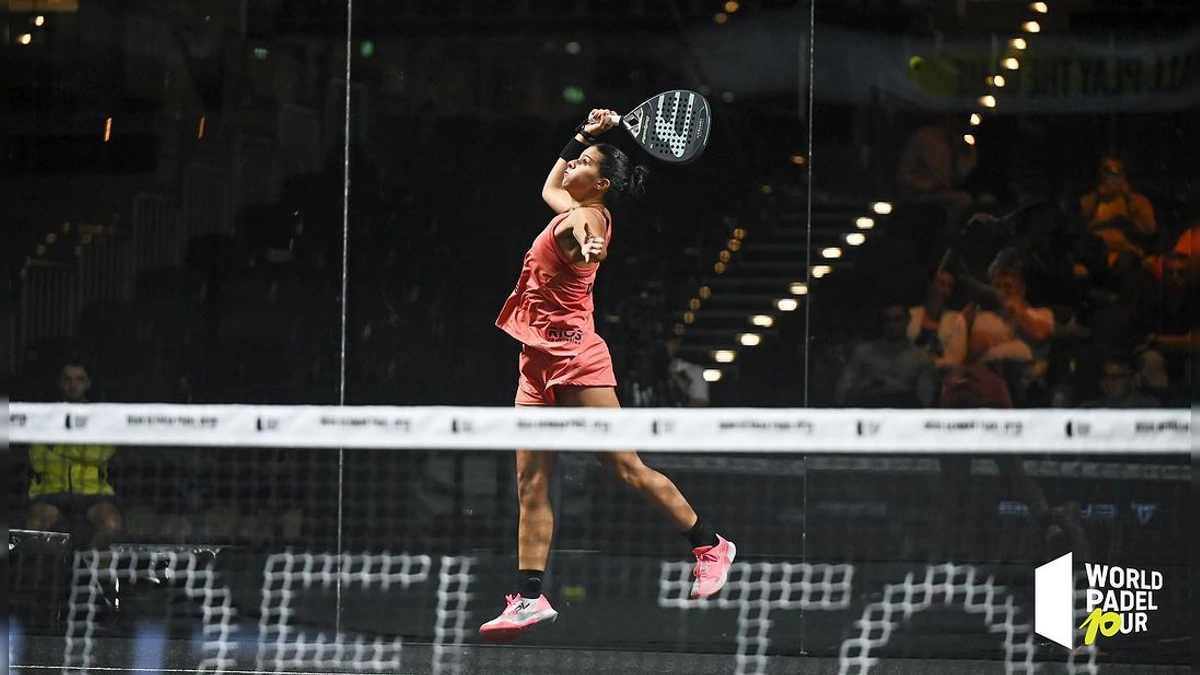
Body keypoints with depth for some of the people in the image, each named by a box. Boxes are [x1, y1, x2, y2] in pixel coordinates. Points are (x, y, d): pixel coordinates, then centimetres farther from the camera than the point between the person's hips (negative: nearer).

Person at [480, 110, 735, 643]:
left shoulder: (586, 218, -11)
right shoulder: (573, 212, 15)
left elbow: (582, 241, -37)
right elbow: (550, 187, 39)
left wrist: (587, 251, -61)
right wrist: (584, 135, 31)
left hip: (573, 355, -9)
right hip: (540, 362, 9)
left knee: (626, 467, -6)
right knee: (531, 485, 2)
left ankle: (710, 546, 8)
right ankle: (530, 598, -1)